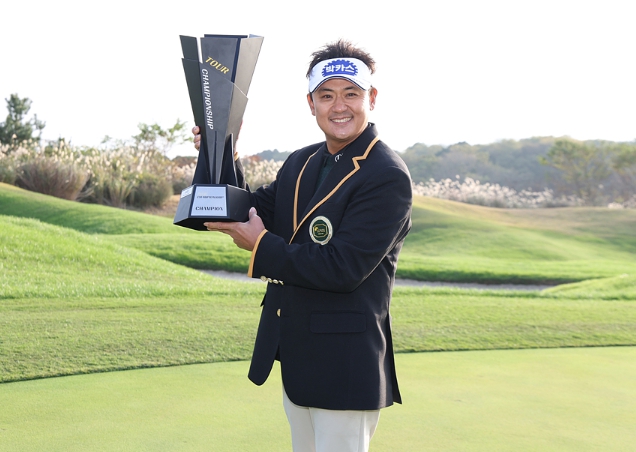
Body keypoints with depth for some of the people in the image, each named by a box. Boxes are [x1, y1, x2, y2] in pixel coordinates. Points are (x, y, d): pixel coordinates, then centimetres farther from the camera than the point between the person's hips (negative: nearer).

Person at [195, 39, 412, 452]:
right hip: (295, 355, 8)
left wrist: (263, 246, -19)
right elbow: (254, 214, 9)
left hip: (344, 363, -8)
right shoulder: (301, 163, 9)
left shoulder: (388, 177, -18)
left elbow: (343, 268, -24)